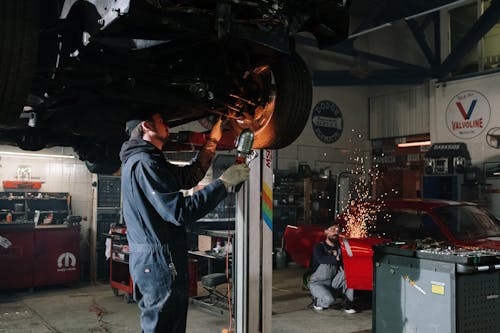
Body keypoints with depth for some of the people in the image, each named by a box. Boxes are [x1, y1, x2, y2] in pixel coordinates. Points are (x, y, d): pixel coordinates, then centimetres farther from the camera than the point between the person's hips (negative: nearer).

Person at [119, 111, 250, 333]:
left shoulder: (140, 160, 16)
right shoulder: (144, 163, -17)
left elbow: (189, 176, 21)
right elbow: (180, 212, -24)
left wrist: (212, 141, 17)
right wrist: (223, 183, -19)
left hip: (147, 258, 11)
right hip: (159, 260, -11)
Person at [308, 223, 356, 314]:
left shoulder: (339, 247, 4)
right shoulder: (319, 247, -11)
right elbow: (321, 259, -32)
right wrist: (335, 259, -42)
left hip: (333, 282, 5)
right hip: (317, 283, -5)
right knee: (329, 300, -32)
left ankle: (348, 304, -14)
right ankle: (316, 301, 4)